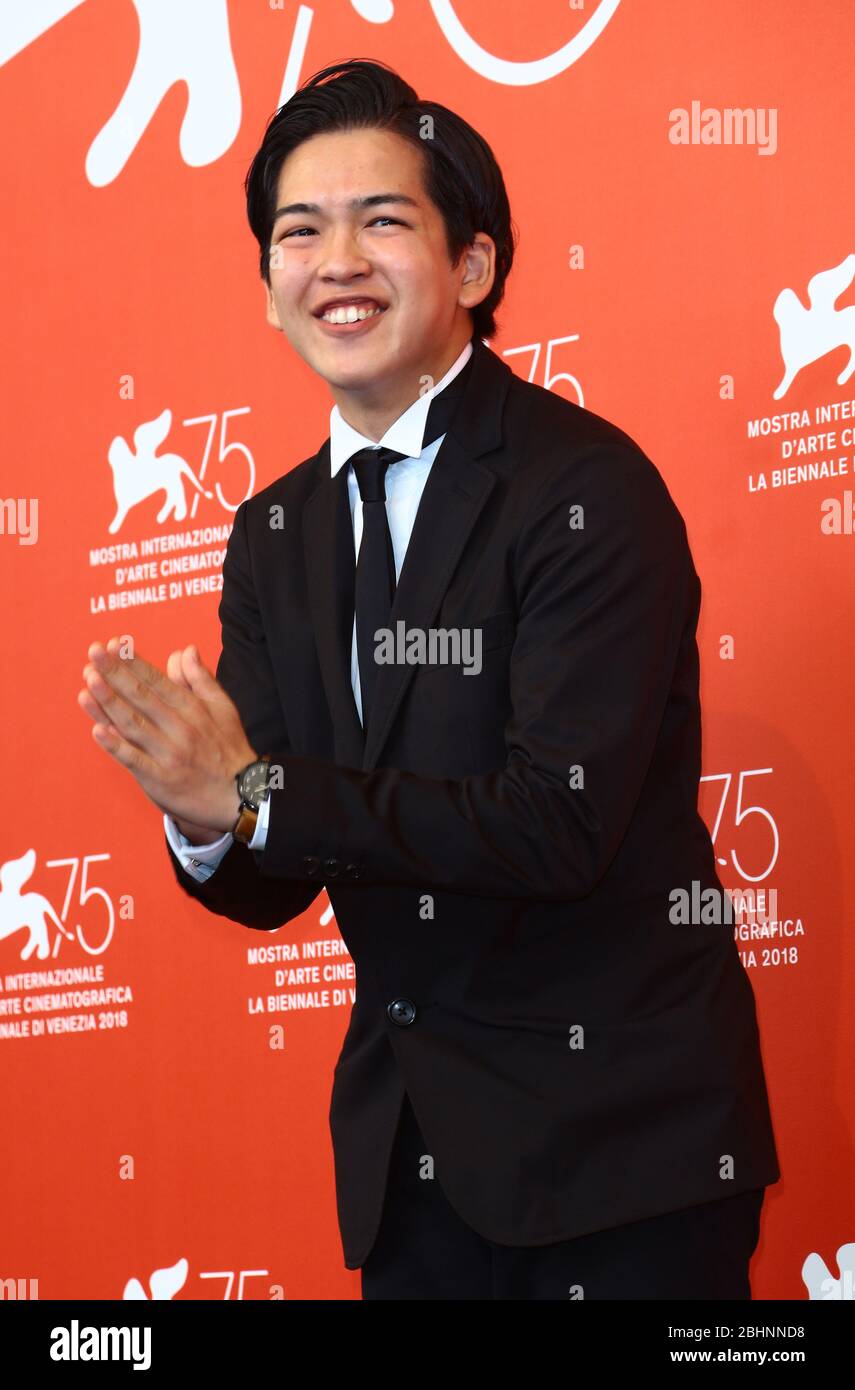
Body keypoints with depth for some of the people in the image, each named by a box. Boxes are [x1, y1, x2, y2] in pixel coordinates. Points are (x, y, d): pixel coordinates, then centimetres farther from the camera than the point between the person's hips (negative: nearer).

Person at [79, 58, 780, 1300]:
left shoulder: (588, 490, -14)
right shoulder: (276, 534, 7)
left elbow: (563, 824, -22)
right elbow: (273, 886, 6)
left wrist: (258, 792, -22)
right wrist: (205, 821, -17)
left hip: (621, 1139, -6)